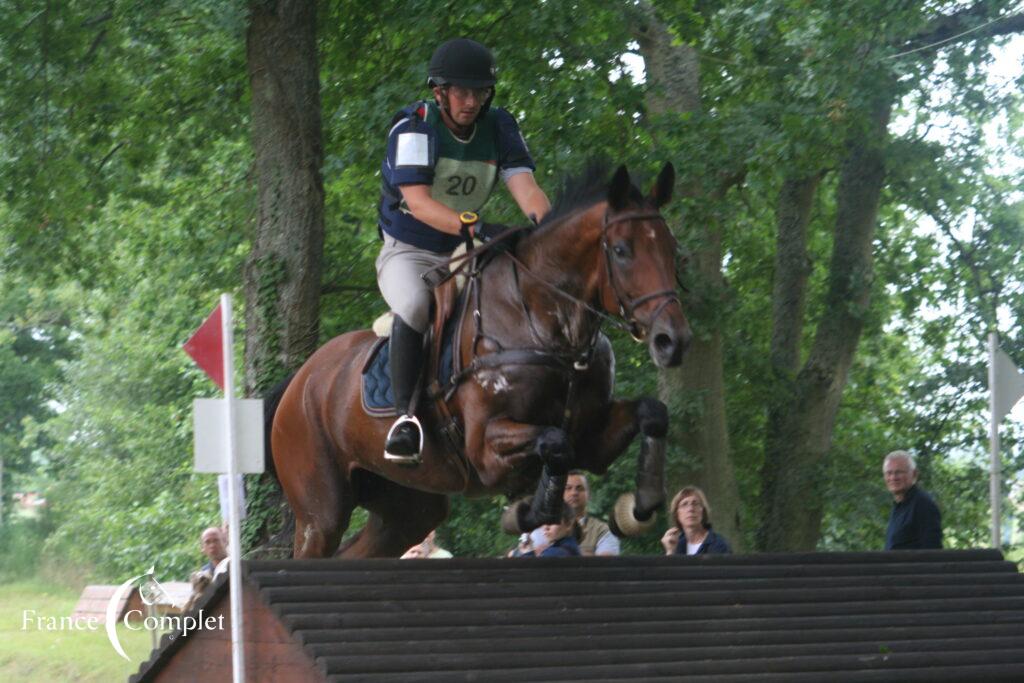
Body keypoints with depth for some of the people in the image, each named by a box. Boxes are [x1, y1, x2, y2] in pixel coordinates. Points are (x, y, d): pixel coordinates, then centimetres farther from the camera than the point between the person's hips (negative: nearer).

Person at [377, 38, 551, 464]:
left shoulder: (499, 127, 1)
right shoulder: (414, 128, -15)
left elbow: (523, 185, -11)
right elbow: (417, 201, -28)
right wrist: (473, 227, -44)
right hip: (408, 252, -5)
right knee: (415, 305, -38)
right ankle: (404, 415, -30)